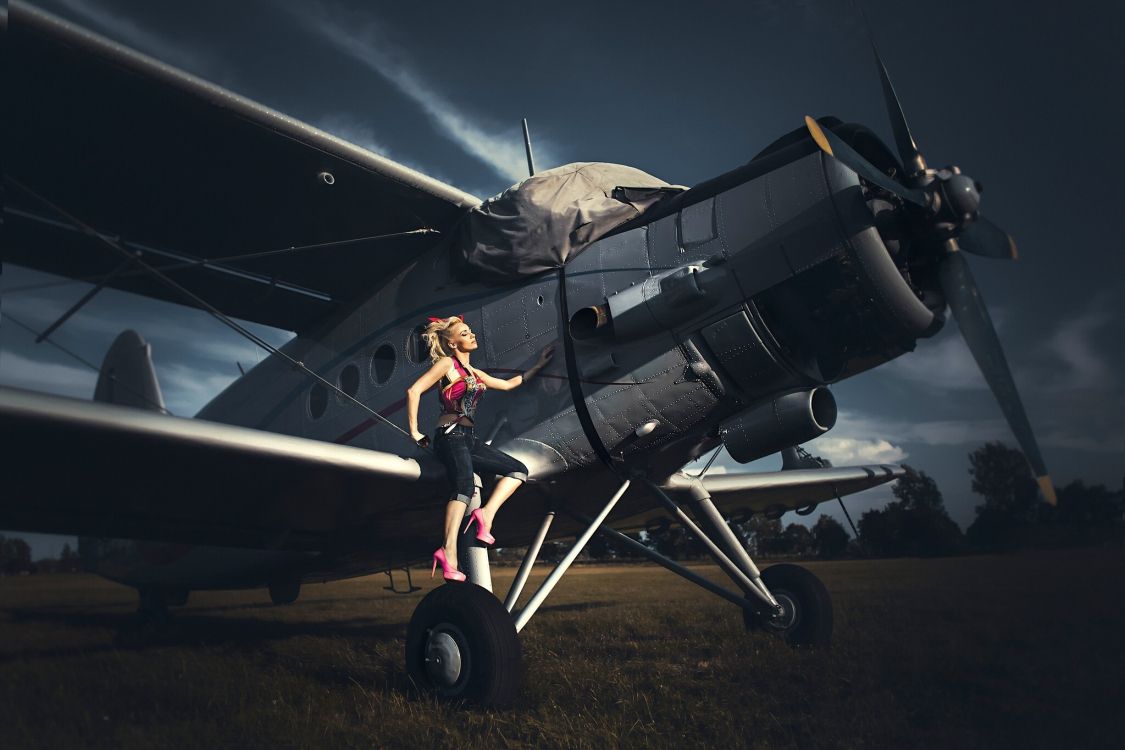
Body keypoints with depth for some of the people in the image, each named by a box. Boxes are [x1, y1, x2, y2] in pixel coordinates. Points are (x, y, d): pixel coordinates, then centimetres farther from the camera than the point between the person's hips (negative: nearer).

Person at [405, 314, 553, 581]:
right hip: (450, 435, -8)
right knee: (464, 486, -28)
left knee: (518, 470, 4)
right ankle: (449, 552, -38)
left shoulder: (474, 373, 22)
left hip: (468, 438, 8)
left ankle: (486, 513, -11)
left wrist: (539, 364, 32)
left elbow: (508, 384, 30)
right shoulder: (447, 363, -1)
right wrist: (414, 432, -11)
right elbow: (414, 391, -10)